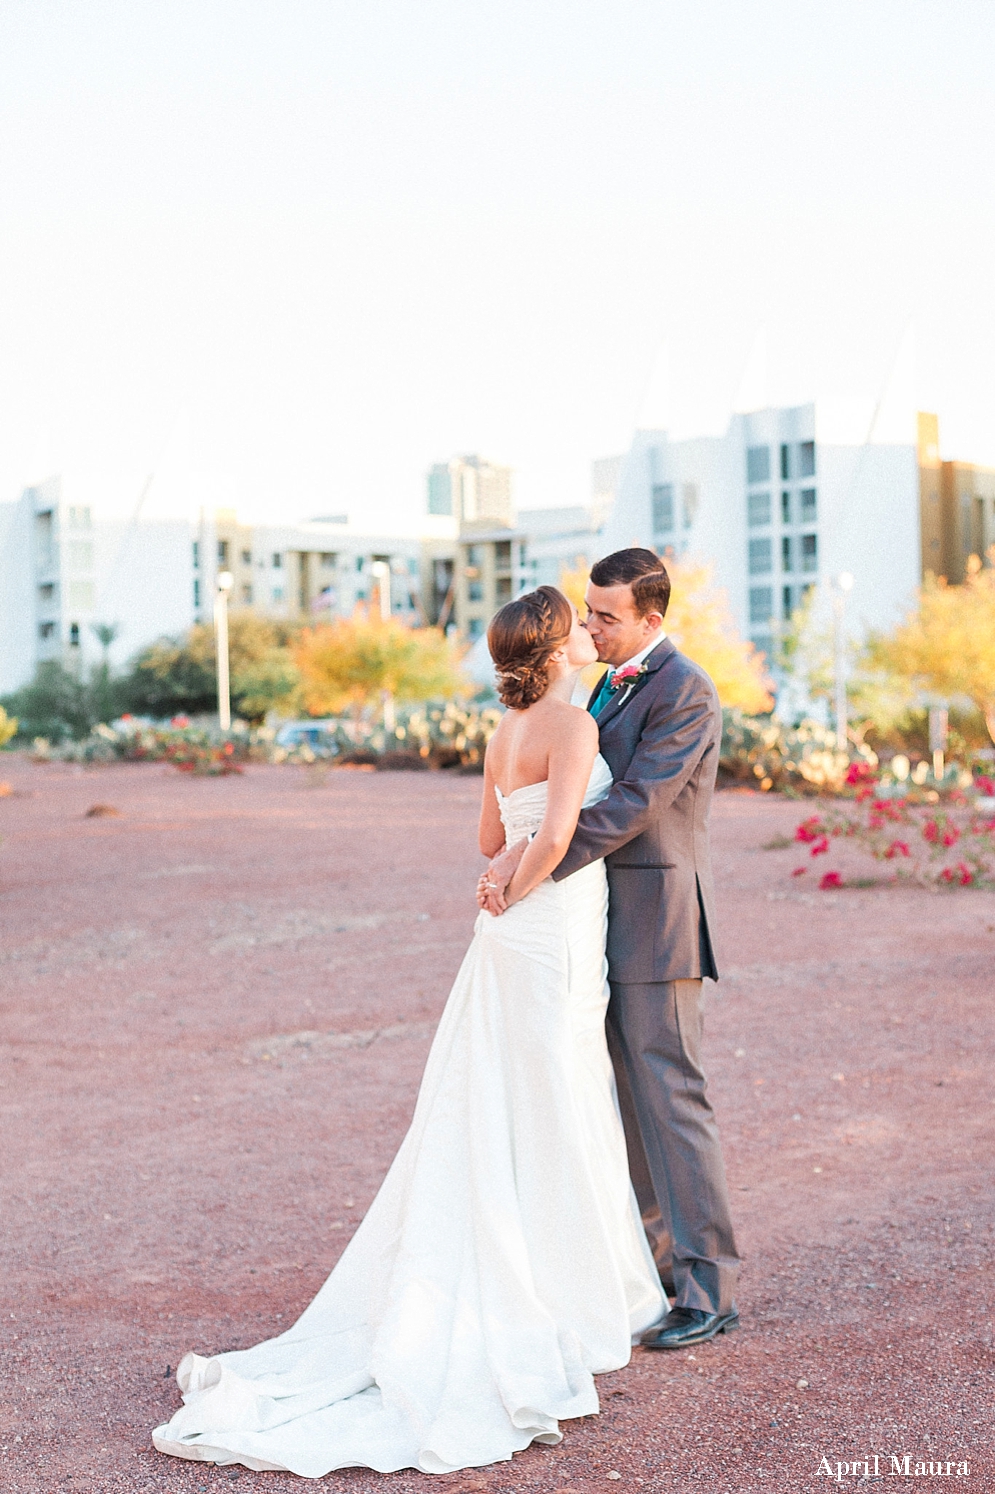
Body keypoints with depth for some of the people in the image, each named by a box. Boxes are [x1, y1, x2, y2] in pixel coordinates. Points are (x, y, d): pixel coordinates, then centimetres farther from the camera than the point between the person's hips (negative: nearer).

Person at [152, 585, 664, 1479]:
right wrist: (516, 896, -10)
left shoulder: (510, 727, 11)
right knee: (547, 1129, 1)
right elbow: (553, 838, -27)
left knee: (495, 1128, 13)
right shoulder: (574, 725, -15)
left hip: (511, 939, 8)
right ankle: (546, 1314, 11)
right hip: (552, 943, -8)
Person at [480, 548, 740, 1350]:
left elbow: (632, 804, -22)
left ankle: (710, 1288, 1)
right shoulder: (615, 684, 15)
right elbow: (588, 794, 12)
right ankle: (654, 1256, 26)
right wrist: (523, 849, -6)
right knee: (626, 1093, 15)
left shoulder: (685, 692, -15)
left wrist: (531, 865, -22)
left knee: (670, 1095, -6)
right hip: (614, 920, 10)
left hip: (657, 919, -9)